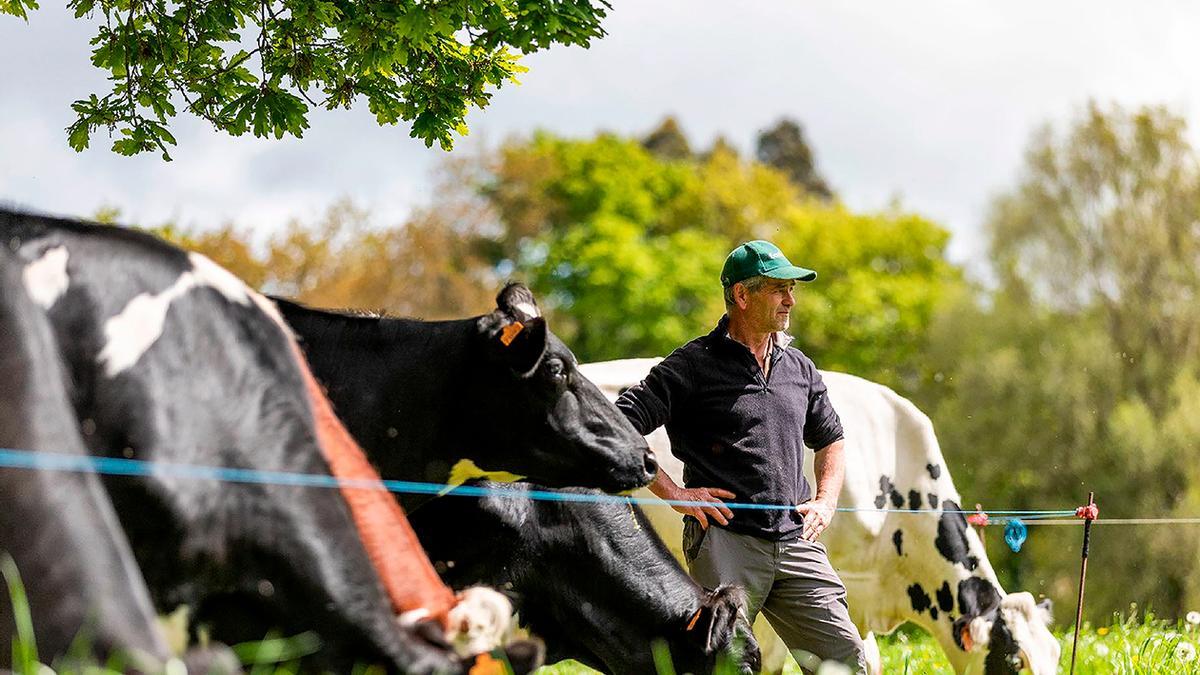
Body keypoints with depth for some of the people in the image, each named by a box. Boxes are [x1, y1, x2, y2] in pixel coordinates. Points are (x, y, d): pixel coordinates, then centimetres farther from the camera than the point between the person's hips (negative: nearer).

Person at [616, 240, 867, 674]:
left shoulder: (799, 368, 17)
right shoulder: (693, 365, -3)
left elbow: (830, 439, 32)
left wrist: (826, 500, 15)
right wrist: (676, 495, -9)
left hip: (796, 543, 5)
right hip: (726, 542, -5)